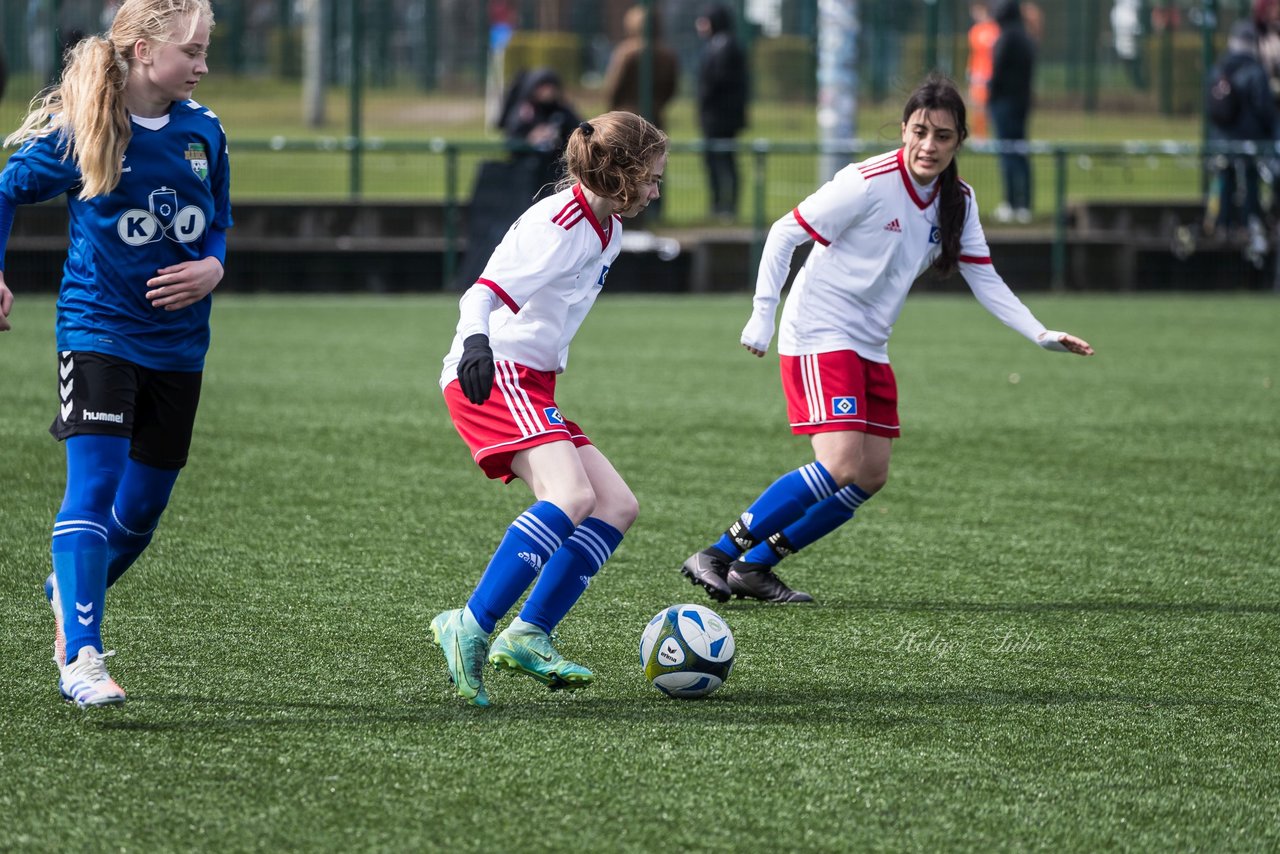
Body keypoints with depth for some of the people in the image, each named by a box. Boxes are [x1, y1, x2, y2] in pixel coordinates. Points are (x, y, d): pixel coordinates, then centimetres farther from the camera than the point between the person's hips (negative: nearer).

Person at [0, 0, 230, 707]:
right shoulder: (79, 133, -10)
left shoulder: (203, 133, 3)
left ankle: (68, 595, 40)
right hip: (98, 328, -5)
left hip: (177, 343, 5)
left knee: (142, 506, 11)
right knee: (93, 484, -18)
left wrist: (211, 269, -5)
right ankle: (80, 658, -21)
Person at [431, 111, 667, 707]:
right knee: (571, 496, -29)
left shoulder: (607, 230, 16)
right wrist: (476, 341, -44)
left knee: (617, 506, 2)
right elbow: (482, 293, -26)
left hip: (530, 386, 10)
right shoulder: (558, 225, -14)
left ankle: (526, 636, -4)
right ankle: (470, 626, -31)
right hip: (493, 377, -10)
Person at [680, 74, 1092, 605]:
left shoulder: (958, 201, 2)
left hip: (869, 348, 8)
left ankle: (754, 568, 11)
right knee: (842, 466, -20)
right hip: (819, 336, -8)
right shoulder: (868, 183, -19)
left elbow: (984, 280, 6)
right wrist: (763, 315, -18)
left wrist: (1040, 334, -6)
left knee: (871, 477, 4)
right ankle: (716, 556, -14)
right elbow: (784, 233, -13)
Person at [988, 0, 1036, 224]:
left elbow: (997, 70, -15)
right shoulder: (1027, 40, 13)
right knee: (1021, 153, 10)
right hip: (1023, 101, 8)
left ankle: (1011, 204, -12)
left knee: (1007, 152, -8)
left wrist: (990, 96, -6)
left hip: (1004, 99, -8)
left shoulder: (1006, 38, -13)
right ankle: (1024, 206, 9)